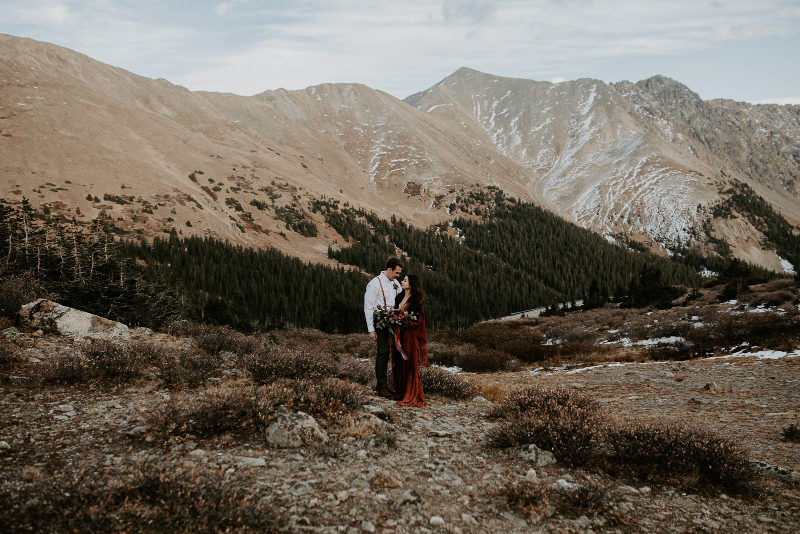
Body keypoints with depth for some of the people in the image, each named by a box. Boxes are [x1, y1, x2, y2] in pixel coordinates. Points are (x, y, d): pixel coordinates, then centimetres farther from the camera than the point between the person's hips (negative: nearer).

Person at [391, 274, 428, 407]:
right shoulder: (400, 298, 14)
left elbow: (418, 320, -12)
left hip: (410, 337, -7)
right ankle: (400, 393, 19)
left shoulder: (417, 300, -8)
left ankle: (411, 396, 2)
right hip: (399, 336, 7)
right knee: (398, 365, 9)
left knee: (410, 366, -3)